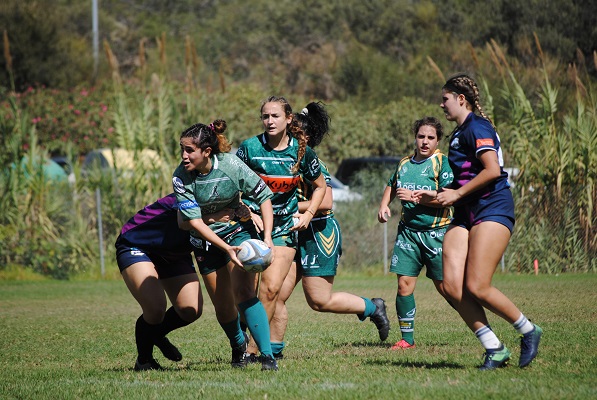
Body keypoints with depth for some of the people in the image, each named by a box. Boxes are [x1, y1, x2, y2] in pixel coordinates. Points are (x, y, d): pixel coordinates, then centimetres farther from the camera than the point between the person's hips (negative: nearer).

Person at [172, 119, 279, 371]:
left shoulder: (231, 164, -21)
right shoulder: (181, 178, -20)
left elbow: (264, 196, -10)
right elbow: (194, 221, -21)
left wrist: (267, 237, -20)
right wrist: (226, 248, -32)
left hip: (239, 229, -2)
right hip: (207, 237, 2)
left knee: (243, 290, -19)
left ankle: (267, 355, -23)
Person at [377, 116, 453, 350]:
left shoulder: (442, 163, -7)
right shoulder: (404, 164, 12)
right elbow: (392, 186, 32)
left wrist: (415, 197, -20)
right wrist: (384, 206, 13)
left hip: (436, 232, -5)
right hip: (408, 231, 5)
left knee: (445, 286, -1)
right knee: (404, 284, -4)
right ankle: (407, 338, 4)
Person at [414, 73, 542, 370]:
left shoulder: (477, 127, -8)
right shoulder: (459, 133, 22)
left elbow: (492, 170, -19)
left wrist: (456, 194, -13)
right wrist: (438, 195, 24)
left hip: (492, 209, -9)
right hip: (466, 215, 9)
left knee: (477, 288, -16)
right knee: (452, 287, -8)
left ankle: (528, 331, 5)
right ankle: (494, 349, -3)